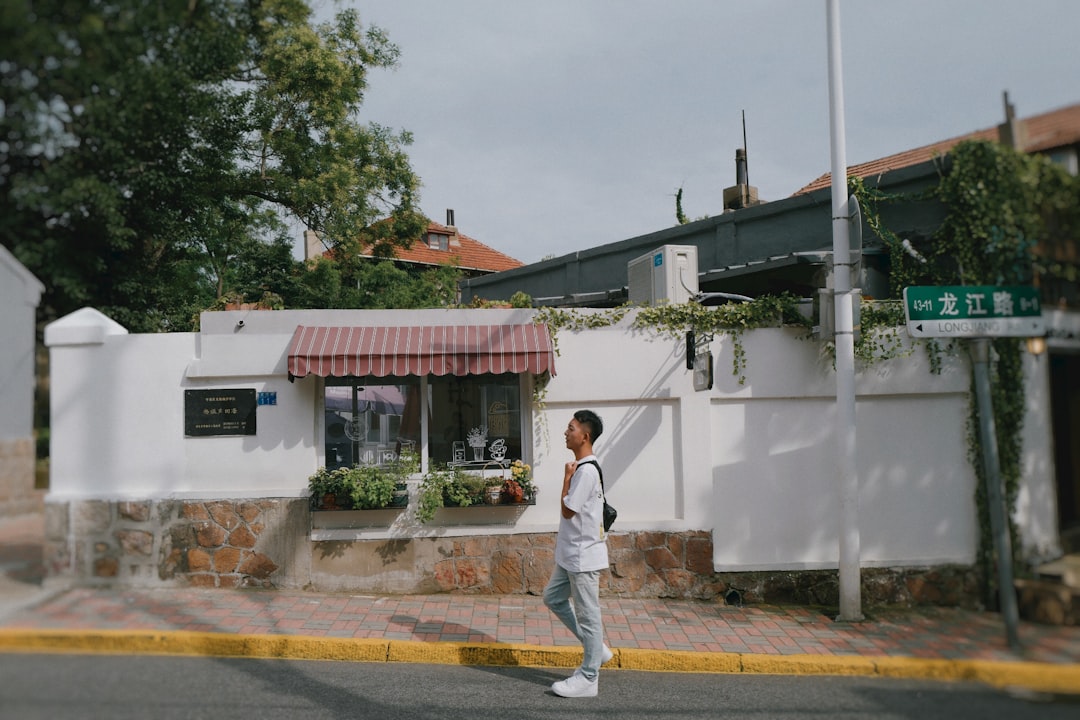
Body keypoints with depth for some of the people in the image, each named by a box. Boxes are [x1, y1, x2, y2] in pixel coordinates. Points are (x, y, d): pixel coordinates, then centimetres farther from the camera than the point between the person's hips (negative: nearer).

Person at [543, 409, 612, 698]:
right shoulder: (582, 467, 11)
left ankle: (588, 678, 9)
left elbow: (567, 510, -19)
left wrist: (566, 477, -12)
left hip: (584, 554, -11)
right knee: (553, 598, 19)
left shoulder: (586, 470, -21)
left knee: (587, 614, -1)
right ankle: (596, 648, 26)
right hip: (571, 554, 11)